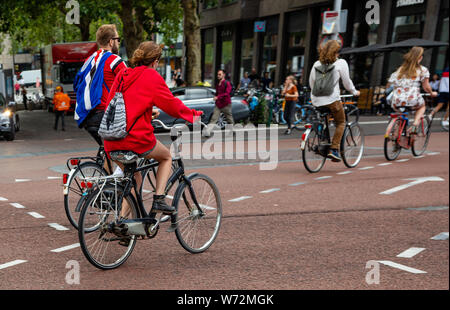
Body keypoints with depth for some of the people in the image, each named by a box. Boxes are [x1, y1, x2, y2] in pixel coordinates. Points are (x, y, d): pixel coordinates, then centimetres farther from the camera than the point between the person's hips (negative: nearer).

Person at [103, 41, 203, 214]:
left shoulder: (122, 75, 15)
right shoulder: (152, 76, -4)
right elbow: (172, 105, -3)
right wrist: (193, 115, 14)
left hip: (112, 142, 6)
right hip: (137, 138, -6)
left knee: (134, 179, 24)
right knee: (166, 157, 23)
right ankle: (158, 199, 9)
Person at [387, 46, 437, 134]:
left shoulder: (399, 70, 16)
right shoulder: (423, 70, 6)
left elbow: (388, 86, 13)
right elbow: (426, 87, 8)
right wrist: (432, 93, 27)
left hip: (397, 102, 3)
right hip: (413, 101, -3)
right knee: (422, 106, 31)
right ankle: (415, 123, 6)